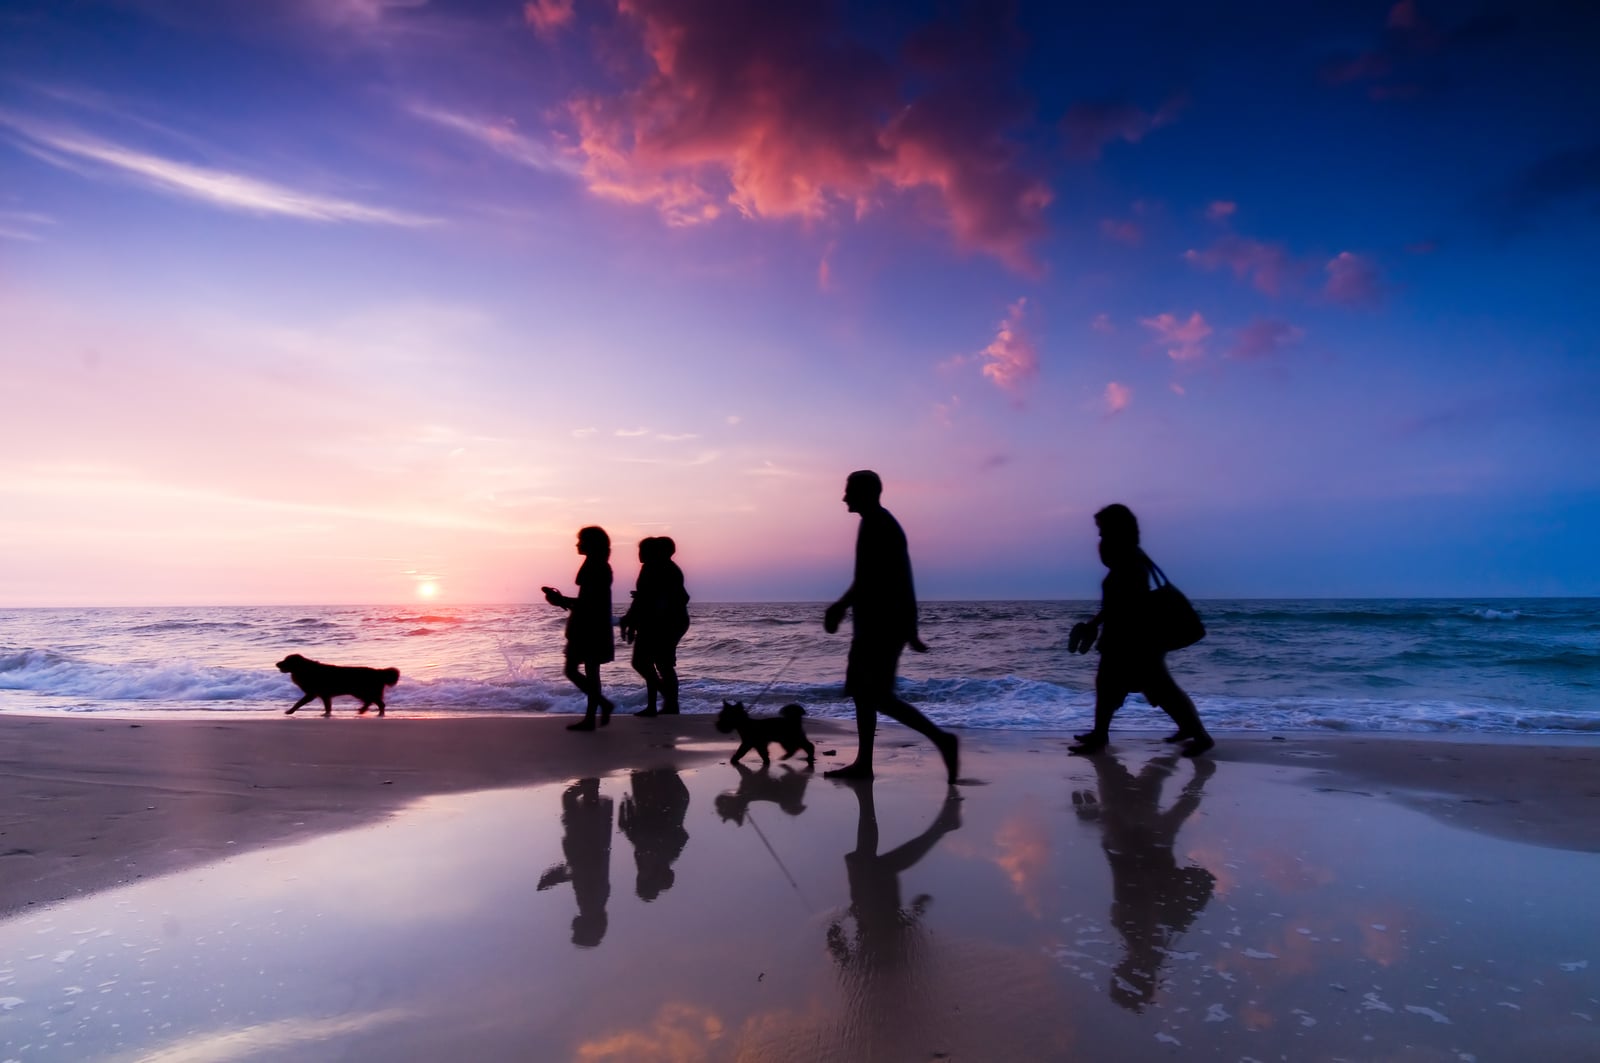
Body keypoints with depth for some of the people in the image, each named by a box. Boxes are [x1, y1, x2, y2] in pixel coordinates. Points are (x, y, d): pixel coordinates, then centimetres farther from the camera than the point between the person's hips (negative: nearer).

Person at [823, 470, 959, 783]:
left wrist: (838, 608, -16)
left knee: (877, 696, -10)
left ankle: (940, 738, -8)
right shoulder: (885, 524, 20)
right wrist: (909, 629, 21)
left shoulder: (875, 524, -11)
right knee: (863, 691, 10)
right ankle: (863, 762, 13)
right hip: (879, 623, 10)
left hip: (880, 624, -10)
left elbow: (868, 578, -21)